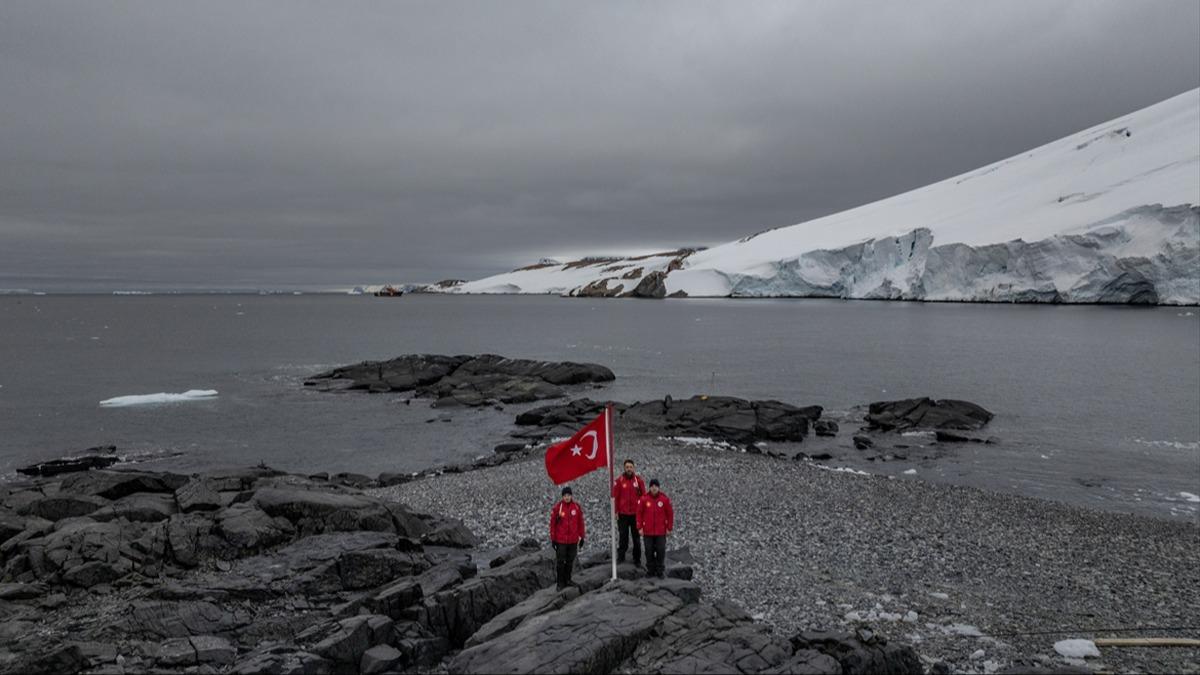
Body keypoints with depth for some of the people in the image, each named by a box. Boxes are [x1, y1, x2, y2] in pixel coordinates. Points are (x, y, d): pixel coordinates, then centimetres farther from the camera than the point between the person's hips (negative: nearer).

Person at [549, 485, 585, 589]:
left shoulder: (577, 507, -1)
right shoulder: (557, 508, -9)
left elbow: (580, 523, 6)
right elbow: (553, 524, -4)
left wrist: (581, 537, 7)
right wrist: (553, 539, -3)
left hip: (573, 540, 3)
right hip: (560, 540, -3)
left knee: (570, 561, 14)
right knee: (560, 561, 2)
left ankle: (568, 580, 28)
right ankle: (561, 583, 11)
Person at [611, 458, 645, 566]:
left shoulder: (639, 480, 1)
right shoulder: (619, 480, -3)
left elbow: (644, 496, 5)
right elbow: (615, 497, -1)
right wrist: (615, 512, -3)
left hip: (636, 514, 1)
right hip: (623, 514, -1)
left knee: (637, 538, 8)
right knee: (623, 536, 5)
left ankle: (637, 560, 17)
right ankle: (620, 556, 17)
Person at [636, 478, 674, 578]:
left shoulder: (665, 498, -5)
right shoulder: (644, 498, -5)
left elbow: (670, 514, 0)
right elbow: (639, 513, 0)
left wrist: (669, 528, 0)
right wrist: (640, 528, -2)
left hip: (661, 532, 0)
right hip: (647, 531, 0)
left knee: (661, 551, 2)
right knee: (649, 551, 7)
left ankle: (660, 571, 14)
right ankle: (650, 570, 19)